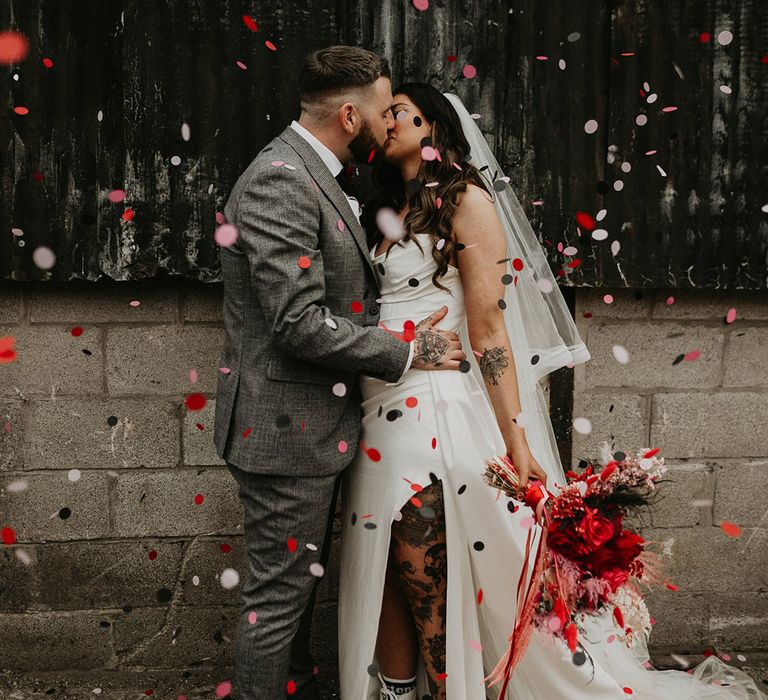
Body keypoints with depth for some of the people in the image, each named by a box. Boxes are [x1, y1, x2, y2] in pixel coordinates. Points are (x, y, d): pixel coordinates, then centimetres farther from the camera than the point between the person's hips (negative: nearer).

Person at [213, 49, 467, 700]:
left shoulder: (316, 177, 13)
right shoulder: (278, 181, -20)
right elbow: (300, 323, -26)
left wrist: (403, 333, 7)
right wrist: (405, 353, -16)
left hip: (314, 423, 10)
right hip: (285, 427, -10)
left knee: (302, 578, 22)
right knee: (280, 591, 3)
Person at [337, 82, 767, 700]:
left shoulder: (465, 199, -3)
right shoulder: (387, 213, 19)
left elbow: (488, 328, -10)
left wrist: (514, 436, -14)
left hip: (436, 416, -7)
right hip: (376, 418, 7)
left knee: (430, 591, -2)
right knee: (381, 579, 10)